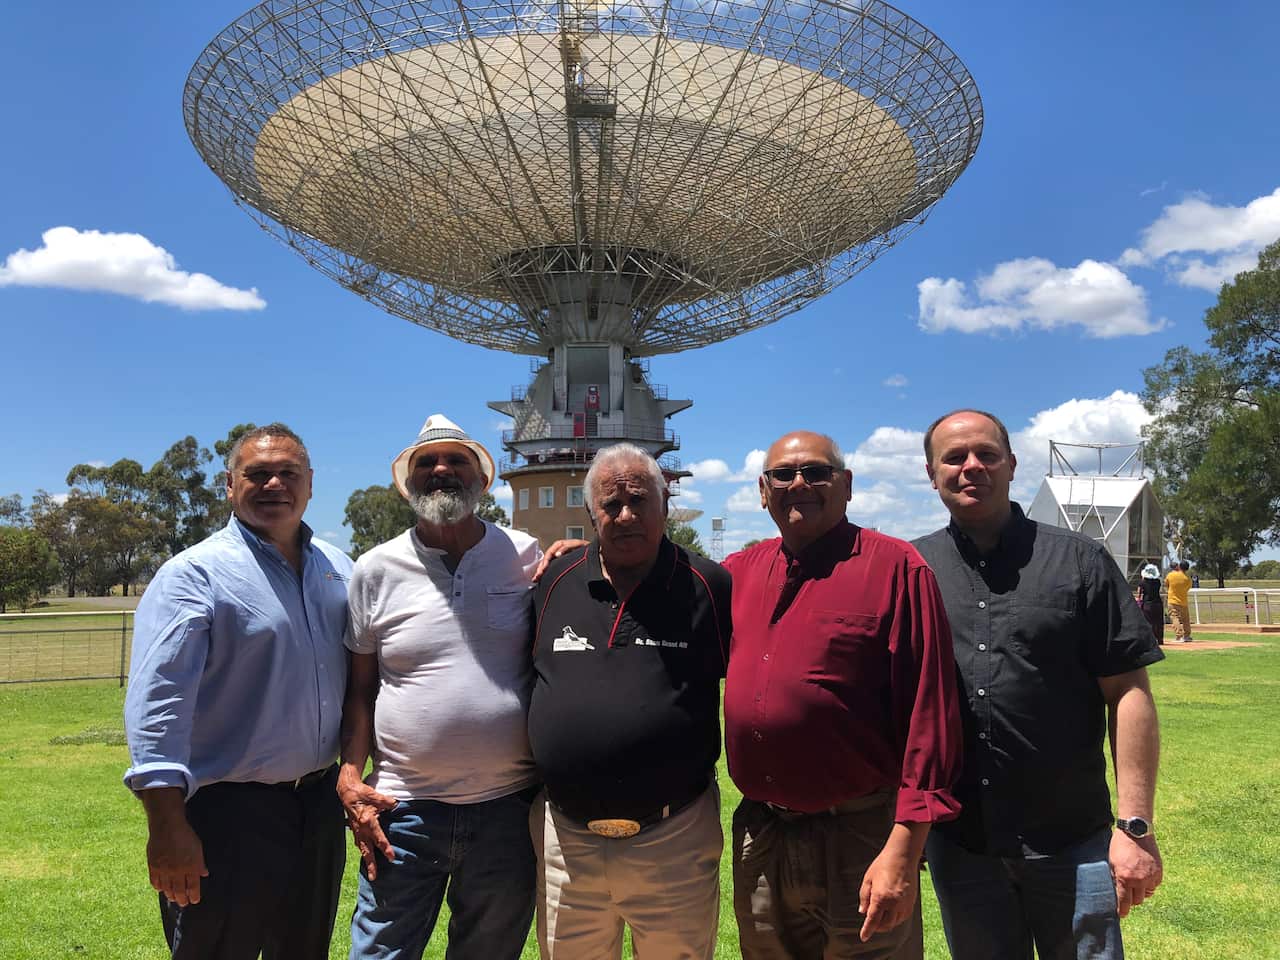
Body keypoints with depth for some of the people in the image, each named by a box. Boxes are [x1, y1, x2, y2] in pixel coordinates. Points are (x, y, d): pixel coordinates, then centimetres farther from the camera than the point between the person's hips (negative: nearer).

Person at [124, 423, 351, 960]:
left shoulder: (338, 569, 6)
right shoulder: (195, 574, -13)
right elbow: (156, 703, -19)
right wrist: (167, 825, -24)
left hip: (320, 805, 6)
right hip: (228, 814, -6)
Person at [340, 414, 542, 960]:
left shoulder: (526, 557, 1)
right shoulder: (376, 569, 1)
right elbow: (360, 690, 7)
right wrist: (351, 778, -2)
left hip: (509, 809, 1)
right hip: (402, 811, 0)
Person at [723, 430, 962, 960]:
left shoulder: (895, 567, -9)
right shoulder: (741, 570, 7)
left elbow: (928, 711, -13)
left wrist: (904, 849, -16)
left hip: (859, 838, -5)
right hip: (757, 838, 6)